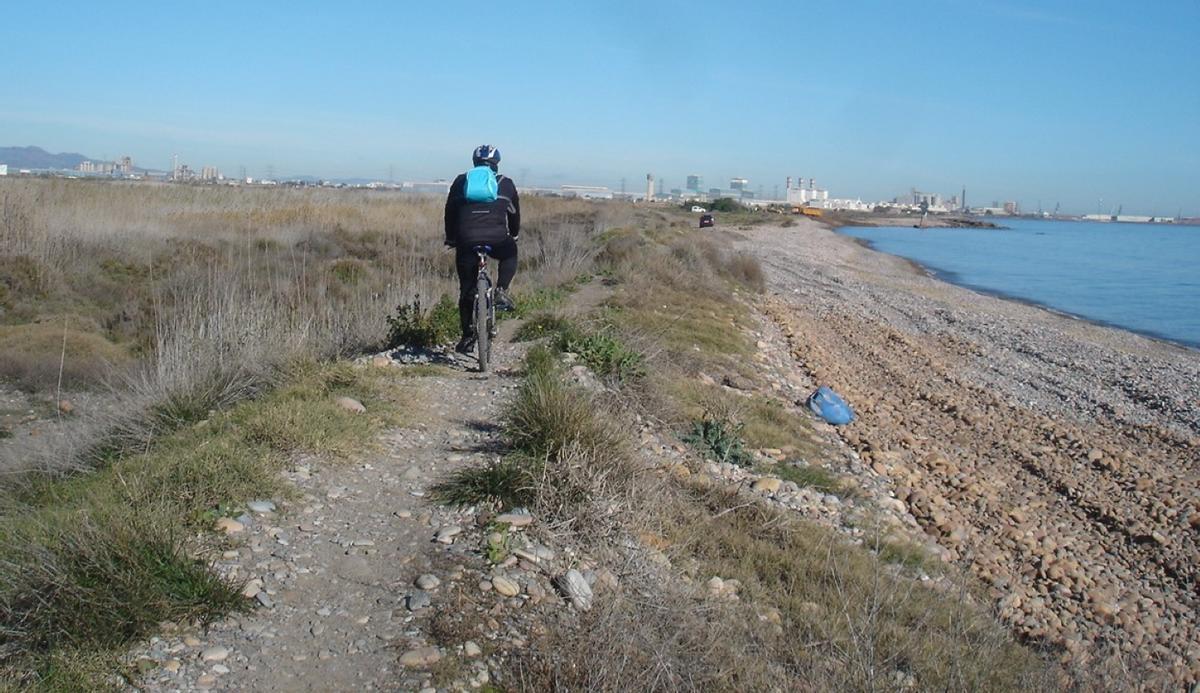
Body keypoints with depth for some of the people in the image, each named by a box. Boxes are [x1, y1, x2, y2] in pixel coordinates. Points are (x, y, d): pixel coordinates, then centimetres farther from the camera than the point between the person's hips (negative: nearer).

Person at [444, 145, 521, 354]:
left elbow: (450, 211, 21)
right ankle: (501, 292, 11)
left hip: (466, 241, 1)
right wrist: (514, 235, 41)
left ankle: (467, 337, 15)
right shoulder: (505, 183, 17)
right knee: (510, 254, 34)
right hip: (497, 240, -1)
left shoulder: (461, 181, 19)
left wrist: (451, 238, 32)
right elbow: (515, 213, 24)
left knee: (466, 290, 14)